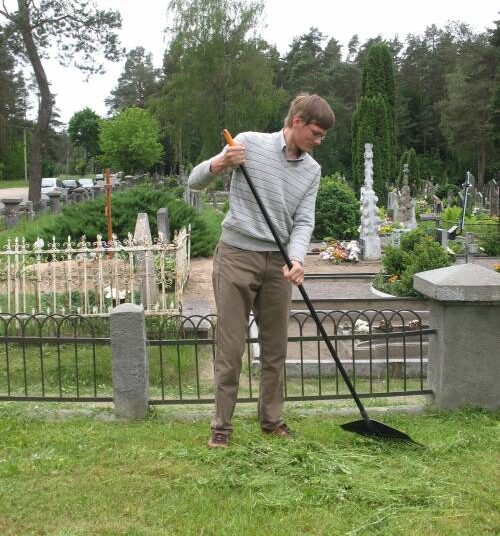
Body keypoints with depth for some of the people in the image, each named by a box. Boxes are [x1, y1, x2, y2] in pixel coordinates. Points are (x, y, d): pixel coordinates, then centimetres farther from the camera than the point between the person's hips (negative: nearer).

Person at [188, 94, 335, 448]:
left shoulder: (312, 170, 8)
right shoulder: (249, 143, -5)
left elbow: (303, 221, 1)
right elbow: (195, 182, -1)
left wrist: (296, 259, -18)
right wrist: (220, 163, -23)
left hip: (277, 263, 4)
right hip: (237, 256, -4)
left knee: (276, 346, 10)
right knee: (230, 346, -1)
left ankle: (272, 419, 24)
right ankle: (222, 425, 10)